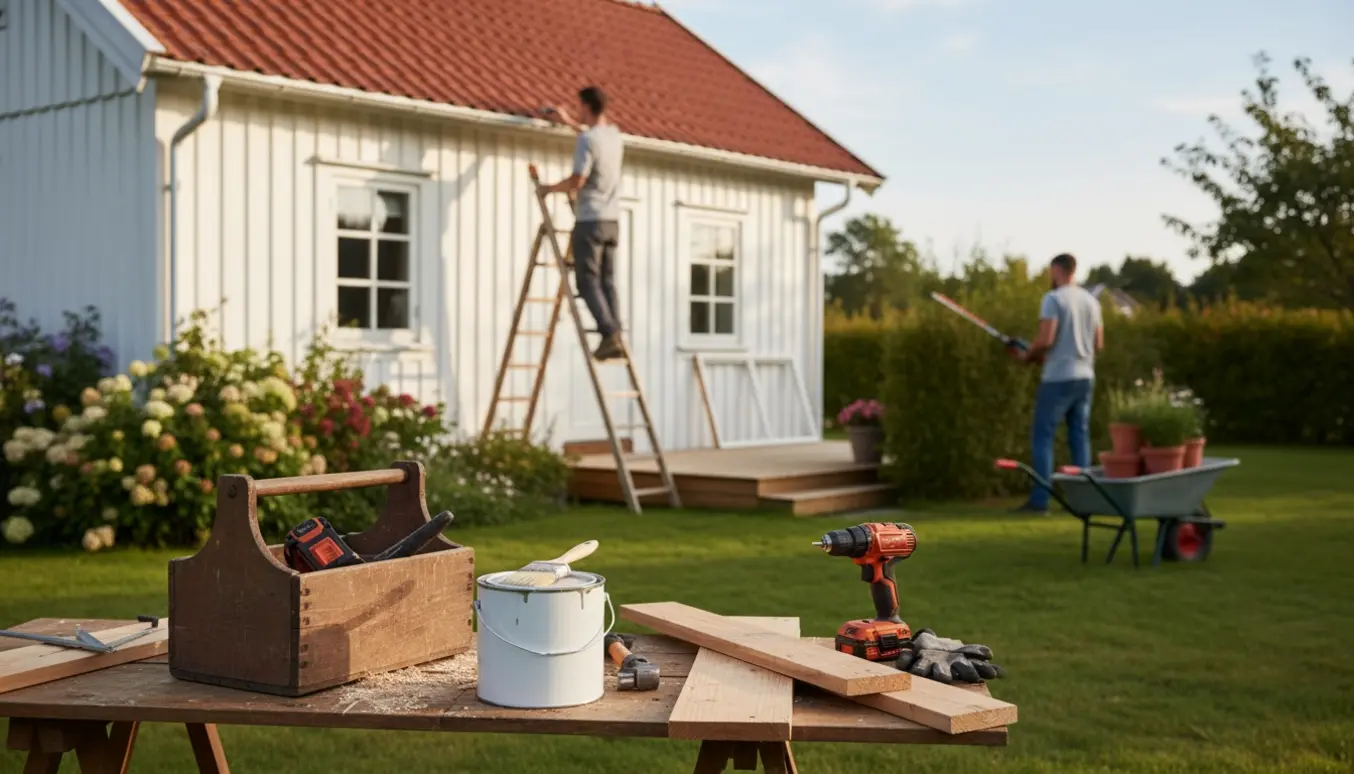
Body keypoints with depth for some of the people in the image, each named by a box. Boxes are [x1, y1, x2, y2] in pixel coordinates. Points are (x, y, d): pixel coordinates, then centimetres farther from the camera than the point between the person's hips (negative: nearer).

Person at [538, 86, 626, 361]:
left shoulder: (586, 139, -13)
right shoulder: (614, 135, 12)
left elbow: (577, 181, -18)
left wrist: (549, 189, -1)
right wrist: (569, 122, 44)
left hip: (590, 220, -7)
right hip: (612, 221, 7)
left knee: (588, 281, -4)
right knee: (607, 281, 8)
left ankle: (609, 336, -15)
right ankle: (616, 338, 1)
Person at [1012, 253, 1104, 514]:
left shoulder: (1053, 299, -10)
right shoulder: (1091, 300, 12)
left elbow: (1046, 339, -18)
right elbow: (1098, 344, 13)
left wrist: (1027, 355, 0)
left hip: (1058, 377, -7)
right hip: (1085, 376, 7)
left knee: (1043, 435, -2)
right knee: (1080, 436, 10)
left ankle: (1040, 500, -6)